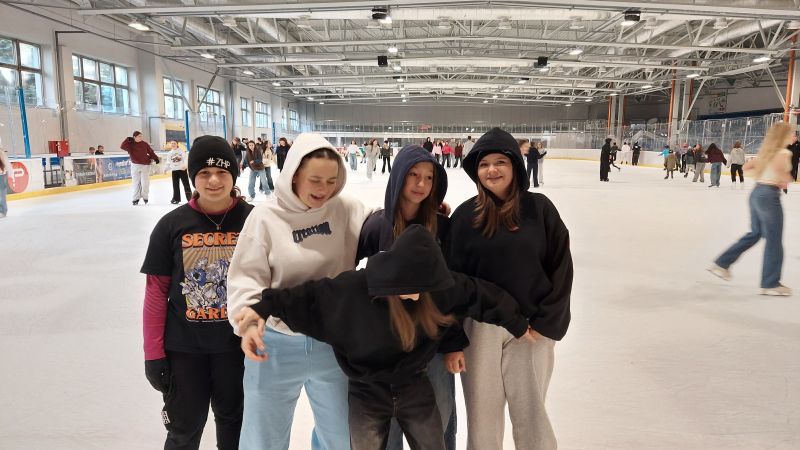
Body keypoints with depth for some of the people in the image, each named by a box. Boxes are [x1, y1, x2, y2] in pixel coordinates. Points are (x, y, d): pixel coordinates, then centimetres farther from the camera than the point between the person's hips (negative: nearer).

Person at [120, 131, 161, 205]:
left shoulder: (144, 144, 2)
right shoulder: (130, 144, -1)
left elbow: (151, 152, 6)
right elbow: (122, 146, -15)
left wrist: (156, 158, 0)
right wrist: (127, 140, -20)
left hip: (145, 165, 0)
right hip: (135, 166, 0)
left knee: (145, 182, 1)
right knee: (136, 182, 4)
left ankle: (145, 196, 19)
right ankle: (136, 198, 12)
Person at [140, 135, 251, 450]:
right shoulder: (172, 224, -8)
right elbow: (156, 292, -3)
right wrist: (153, 353, -3)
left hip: (238, 344, 0)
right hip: (183, 347, 0)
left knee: (233, 419, 21)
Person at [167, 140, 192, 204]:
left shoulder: (181, 151, 0)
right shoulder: (169, 153, 13)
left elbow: (185, 158, -11)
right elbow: (168, 163, 16)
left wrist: (185, 165, -27)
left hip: (182, 169, -4)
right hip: (174, 170, 4)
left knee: (186, 183, -2)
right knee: (175, 185, 5)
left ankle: (190, 198, 3)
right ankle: (176, 198, 11)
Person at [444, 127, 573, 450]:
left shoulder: (539, 208, -3)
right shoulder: (465, 215, -2)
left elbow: (561, 268, -1)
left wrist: (545, 322, -6)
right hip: (478, 328, 1)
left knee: (530, 414, 8)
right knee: (482, 415, 12)